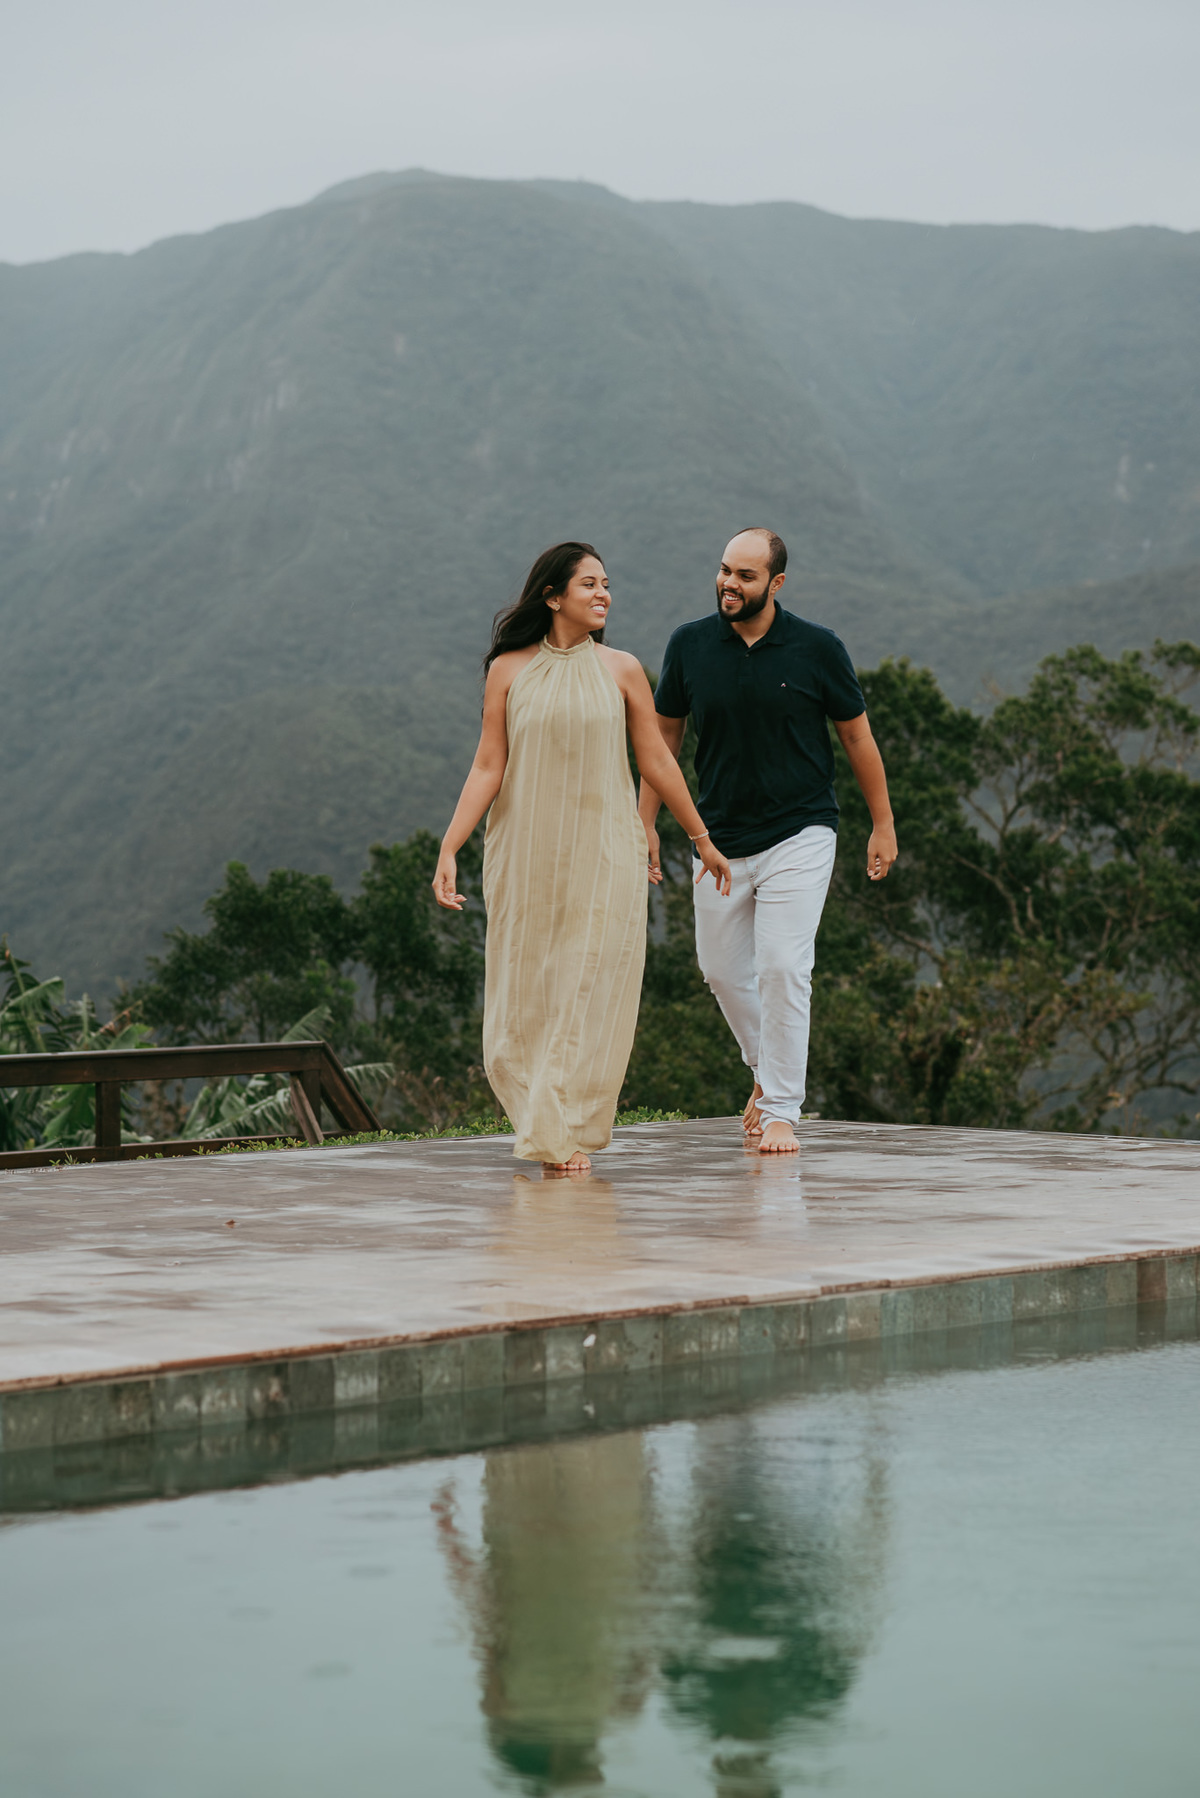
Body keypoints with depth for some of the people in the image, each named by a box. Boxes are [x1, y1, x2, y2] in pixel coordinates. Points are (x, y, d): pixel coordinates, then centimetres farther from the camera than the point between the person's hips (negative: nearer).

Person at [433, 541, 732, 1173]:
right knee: (525, 992, 3)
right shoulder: (509, 670, 2)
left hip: (602, 854, 0)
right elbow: (487, 768, 1)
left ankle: (570, 1133, 4)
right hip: (526, 854, 0)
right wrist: (449, 848, -7)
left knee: (590, 991, -3)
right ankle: (537, 1117, 22)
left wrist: (703, 840, 13)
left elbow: (657, 761, 10)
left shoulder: (621, 670, 4)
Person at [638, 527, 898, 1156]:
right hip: (720, 837, 4)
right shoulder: (690, 645, -2)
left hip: (799, 833, -3)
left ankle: (781, 1111, -5)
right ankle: (767, 1068, 36)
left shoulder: (817, 648, -8)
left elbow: (857, 736, 2)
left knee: (782, 967, -12)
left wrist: (883, 826, 5)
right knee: (722, 968, 10)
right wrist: (645, 822, 7)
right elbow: (665, 734, 9)